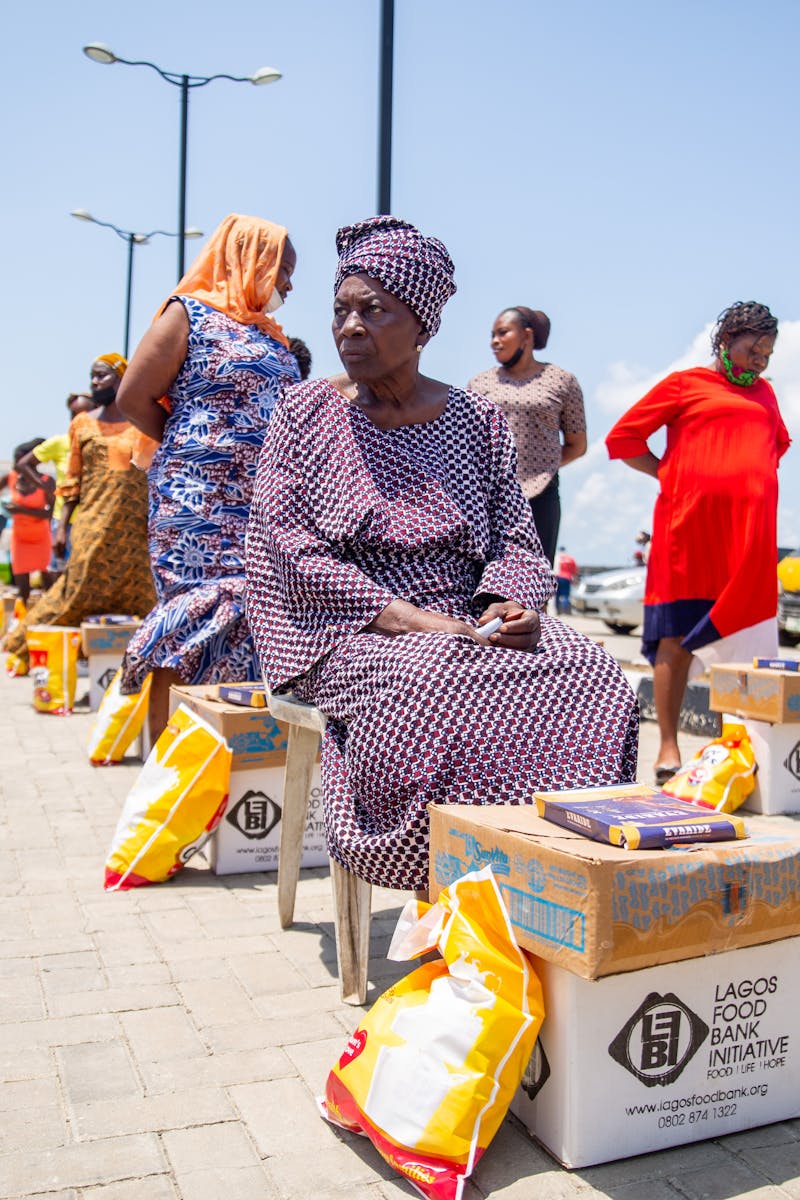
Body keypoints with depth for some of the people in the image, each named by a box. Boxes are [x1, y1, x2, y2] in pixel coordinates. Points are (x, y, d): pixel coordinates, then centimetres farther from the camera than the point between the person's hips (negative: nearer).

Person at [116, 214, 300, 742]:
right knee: (195, 626, -10)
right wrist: (189, 444, 1)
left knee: (255, 627, 4)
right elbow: (134, 398, -4)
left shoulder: (273, 335, 22)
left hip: (267, 503, 8)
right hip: (200, 501, -7)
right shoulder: (190, 313, 0)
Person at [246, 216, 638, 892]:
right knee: (432, 684, -37)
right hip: (352, 631, -3)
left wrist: (507, 603, -13)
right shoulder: (305, 412, 5)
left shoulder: (477, 420, 13)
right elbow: (295, 551, -5)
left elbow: (516, 539, 11)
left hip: (467, 622, 3)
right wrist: (405, 618, -17)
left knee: (591, 676, -24)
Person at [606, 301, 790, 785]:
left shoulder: (764, 392, 22)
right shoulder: (686, 383, 7)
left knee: (744, 634, 2)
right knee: (677, 635, -4)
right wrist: (670, 474, 1)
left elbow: (778, 441, 39)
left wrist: (759, 475, 20)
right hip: (691, 523, -5)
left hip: (750, 531, 5)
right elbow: (623, 437, 5)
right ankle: (668, 748, -1)